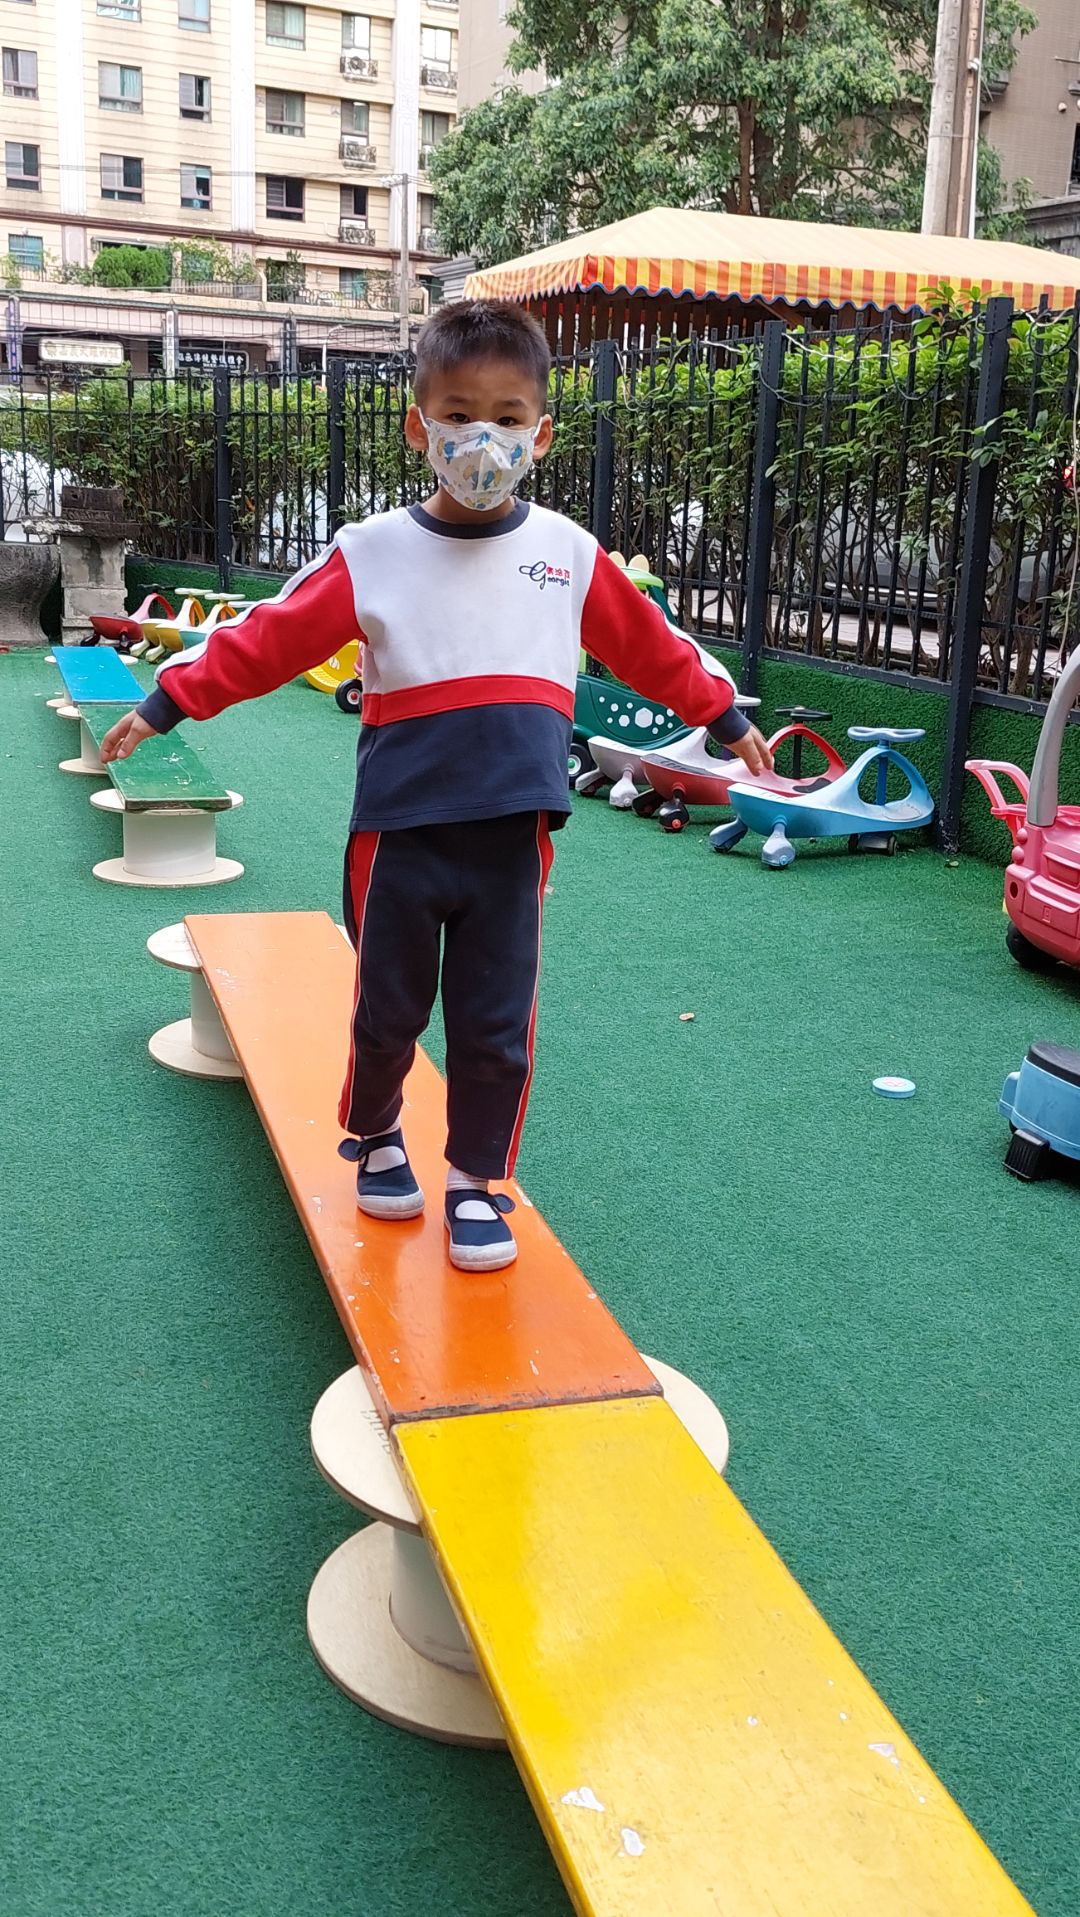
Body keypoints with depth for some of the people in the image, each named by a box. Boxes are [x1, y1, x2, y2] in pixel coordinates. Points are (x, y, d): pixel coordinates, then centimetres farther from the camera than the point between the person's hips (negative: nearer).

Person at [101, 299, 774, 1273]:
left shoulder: (570, 554, 6)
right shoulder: (371, 552, -1)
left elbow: (652, 646, 16)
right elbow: (268, 637, 1)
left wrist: (726, 718, 22)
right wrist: (165, 702, 0)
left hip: (513, 836, 1)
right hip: (400, 832, -1)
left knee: (497, 1027, 6)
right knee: (388, 1012, 11)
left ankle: (477, 1181, 25)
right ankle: (374, 1137, 39)